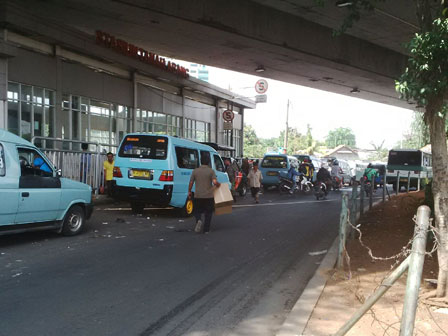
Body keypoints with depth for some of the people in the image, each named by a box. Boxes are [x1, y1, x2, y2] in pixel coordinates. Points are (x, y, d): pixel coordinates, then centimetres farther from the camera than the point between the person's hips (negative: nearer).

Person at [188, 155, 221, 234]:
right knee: (208, 213, 12)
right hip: (209, 196, -1)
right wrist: (218, 184, 3)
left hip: (198, 196, 1)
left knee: (197, 211, 16)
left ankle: (199, 220, -14)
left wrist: (189, 192, 16)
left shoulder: (195, 171, 0)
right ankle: (206, 229, 12)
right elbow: (215, 182, -18)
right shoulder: (211, 171, -6)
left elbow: (191, 183, 1)